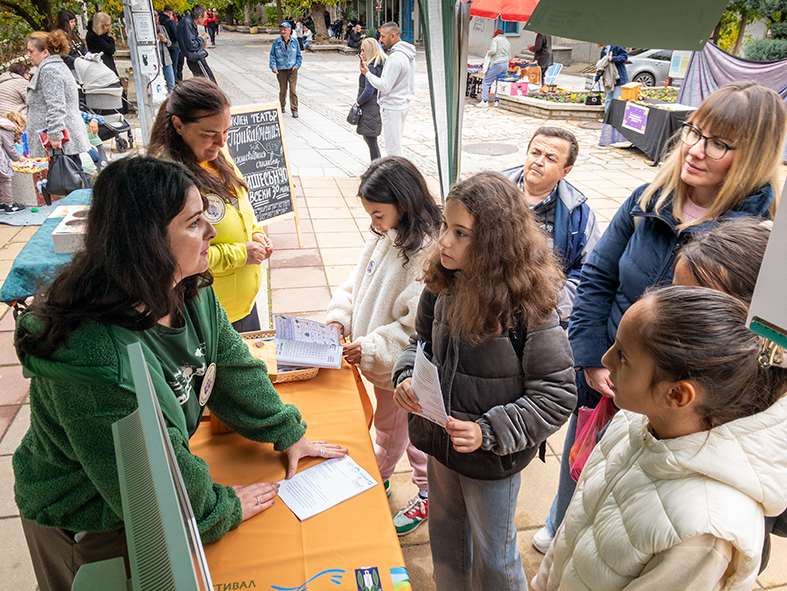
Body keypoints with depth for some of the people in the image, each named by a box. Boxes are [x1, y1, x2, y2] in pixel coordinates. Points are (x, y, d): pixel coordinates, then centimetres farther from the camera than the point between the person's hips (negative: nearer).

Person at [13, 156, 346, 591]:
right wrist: (222, 507, -15)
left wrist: (287, 433, 0)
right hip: (82, 524, -6)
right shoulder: (94, 358, -40)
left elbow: (232, 366, -1)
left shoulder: (190, 292, -14)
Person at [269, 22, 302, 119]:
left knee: (293, 90, -7)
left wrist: (297, 65, -2)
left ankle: (294, 110, -3)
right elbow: (272, 55, 4)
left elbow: (299, 56, 11)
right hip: (281, 70, 0)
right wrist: (273, 66, -8)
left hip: (292, 70, 0)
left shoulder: (294, 42, 3)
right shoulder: (276, 42, 0)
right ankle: (282, 106, 31)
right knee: (282, 90, 9)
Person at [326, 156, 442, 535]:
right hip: (382, 363, 8)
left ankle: (428, 495, 40)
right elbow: (356, 281, 9)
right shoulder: (382, 237, 0)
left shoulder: (428, 252, -28)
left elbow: (419, 324, -29)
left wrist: (371, 348, -26)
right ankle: (379, 479, 52)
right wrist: (340, 317, -6)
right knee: (385, 425, 28)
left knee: (414, 433, 15)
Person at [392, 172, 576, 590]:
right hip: (440, 445, 6)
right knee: (446, 540, 29)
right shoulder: (442, 287, -9)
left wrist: (489, 433, -26)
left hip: (492, 462, -5)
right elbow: (420, 343, 8)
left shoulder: (527, 307, -26)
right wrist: (407, 377, -13)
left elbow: (557, 394, -20)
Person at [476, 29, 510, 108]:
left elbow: (493, 51, -17)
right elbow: (509, 57, 17)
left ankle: (485, 101, -6)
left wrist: (488, 52, 3)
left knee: (486, 82, 0)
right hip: (506, 64, 7)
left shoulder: (495, 39, 0)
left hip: (497, 64, -7)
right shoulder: (508, 42, 19)